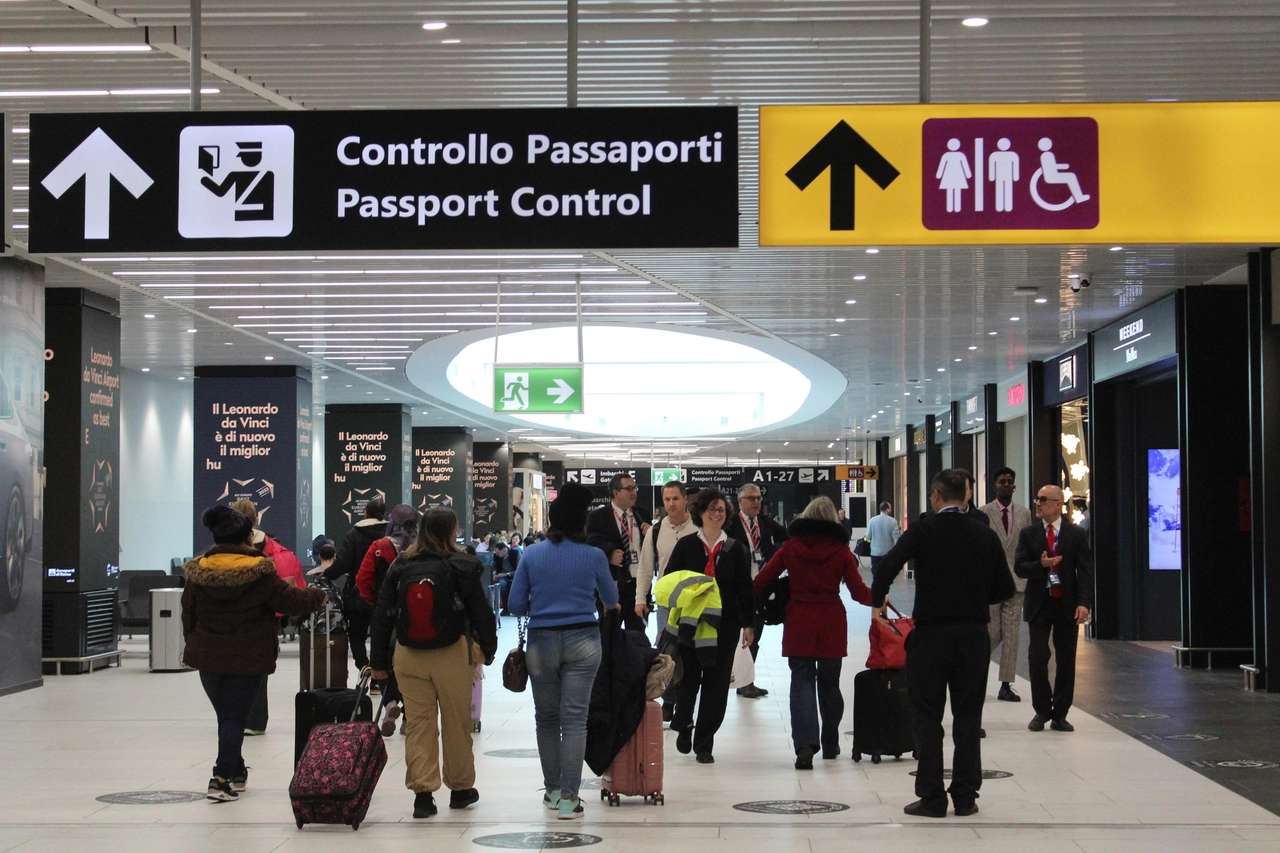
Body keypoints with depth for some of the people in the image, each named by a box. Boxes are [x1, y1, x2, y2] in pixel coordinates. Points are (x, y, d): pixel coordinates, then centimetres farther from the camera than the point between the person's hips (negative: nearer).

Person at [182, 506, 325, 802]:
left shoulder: (199, 571, 0)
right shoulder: (259, 572, -13)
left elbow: (188, 614, 8)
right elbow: (290, 600, -6)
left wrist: (193, 645, 22)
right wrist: (318, 596, 13)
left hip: (208, 656, 4)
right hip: (247, 658, -4)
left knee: (225, 714, 17)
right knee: (236, 717, 1)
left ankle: (237, 773, 27)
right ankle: (222, 777, -9)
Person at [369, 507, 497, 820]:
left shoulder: (400, 566, 3)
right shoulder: (461, 566, -6)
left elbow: (382, 616, 6)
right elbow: (480, 612, -2)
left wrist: (378, 661, 12)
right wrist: (488, 649, 12)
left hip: (408, 656, 2)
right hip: (452, 656, -2)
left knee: (418, 724, 5)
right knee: (456, 723, 11)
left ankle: (422, 791, 0)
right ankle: (460, 788, 24)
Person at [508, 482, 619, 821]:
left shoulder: (532, 554, -2)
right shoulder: (594, 556, -3)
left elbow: (516, 605, 0)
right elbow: (611, 601, 13)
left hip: (541, 643, 1)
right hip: (582, 641, -1)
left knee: (547, 718, 15)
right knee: (574, 719, -2)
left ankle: (552, 789, 23)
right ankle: (568, 798, -6)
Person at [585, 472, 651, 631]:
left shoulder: (641, 515, 13)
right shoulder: (598, 516, -1)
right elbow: (592, 545, -9)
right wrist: (609, 555, -24)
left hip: (639, 582, 4)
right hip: (613, 584, -4)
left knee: (637, 633, 10)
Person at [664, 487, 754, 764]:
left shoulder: (736, 549, 6)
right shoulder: (686, 546, 2)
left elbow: (745, 589, 8)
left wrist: (748, 624, 5)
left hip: (725, 625, 1)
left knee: (716, 684, 1)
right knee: (688, 679, 2)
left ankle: (704, 744, 9)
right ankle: (684, 726, 30)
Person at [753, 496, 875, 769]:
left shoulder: (791, 547, 0)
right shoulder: (841, 550, -2)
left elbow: (760, 582, -1)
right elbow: (859, 591, -2)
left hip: (798, 623, 0)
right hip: (832, 625, 0)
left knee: (802, 682, -1)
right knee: (829, 684, 15)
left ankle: (805, 744, -18)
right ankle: (830, 744, 25)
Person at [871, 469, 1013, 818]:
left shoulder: (922, 531, -7)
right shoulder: (986, 536, 2)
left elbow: (888, 566, -20)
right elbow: (1005, 589, 5)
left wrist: (877, 603, -5)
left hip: (931, 634, -3)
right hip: (973, 635, 3)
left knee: (927, 717, 5)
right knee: (968, 718, 10)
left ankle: (932, 798, 4)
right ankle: (965, 796, 11)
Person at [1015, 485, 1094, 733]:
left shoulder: (1077, 535, 1)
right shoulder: (1028, 534, 6)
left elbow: (1085, 571, -4)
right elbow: (1019, 567, -1)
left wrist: (1084, 603, -15)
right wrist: (1040, 565, -21)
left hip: (1067, 604, -1)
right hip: (1039, 603, 1)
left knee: (1066, 660, 3)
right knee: (1037, 657, -5)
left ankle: (1060, 715, 11)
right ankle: (1042, 711, 8)